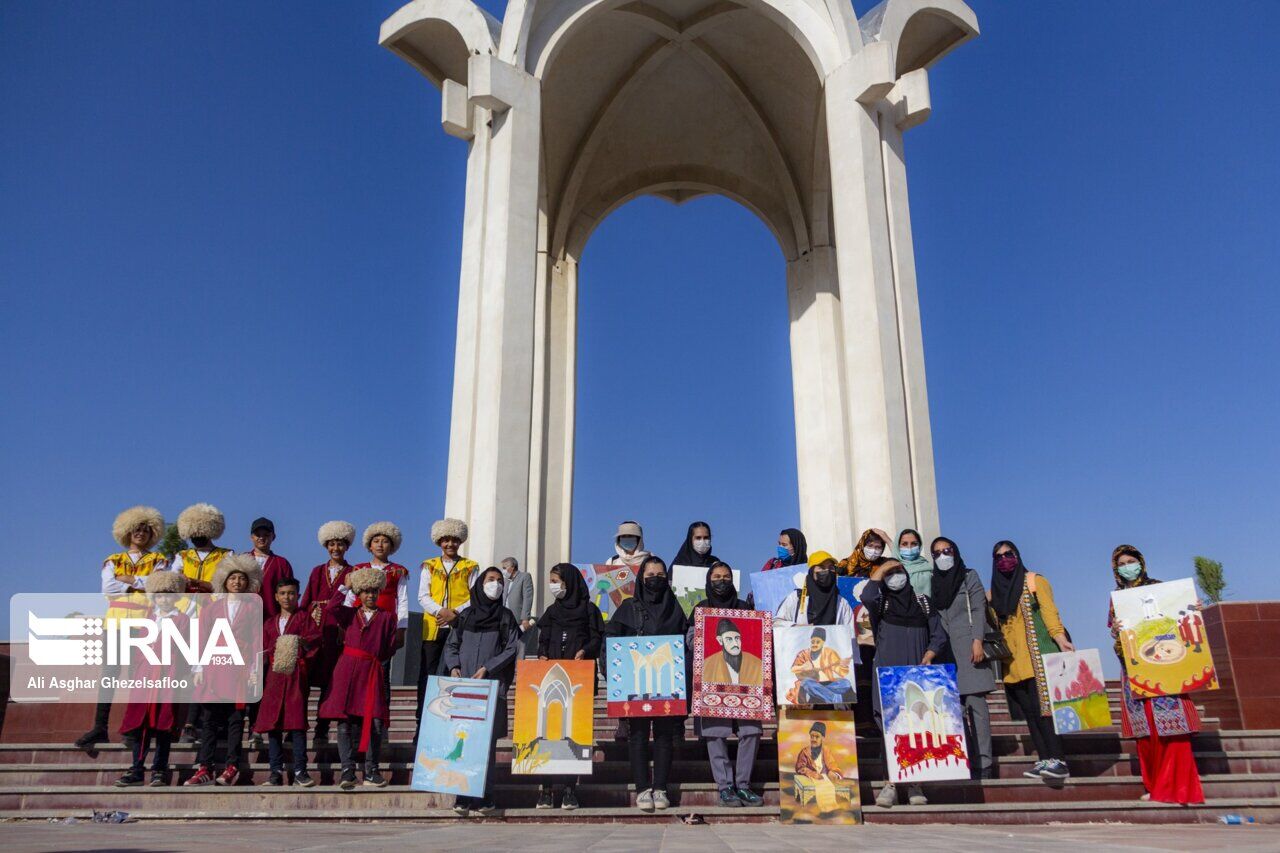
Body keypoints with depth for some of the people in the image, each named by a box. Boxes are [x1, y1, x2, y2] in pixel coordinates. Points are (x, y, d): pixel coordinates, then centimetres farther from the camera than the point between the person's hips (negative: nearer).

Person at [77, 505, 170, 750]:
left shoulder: (158, 560, 13)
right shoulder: (113, 561, 18)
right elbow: (108, 588, 0)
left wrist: (126, 579, -4)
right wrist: (140, 583, -5)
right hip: (117, 620, 2)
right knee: (109, 672, -4)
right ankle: (100, 727, -3)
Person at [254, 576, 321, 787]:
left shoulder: (304, 617, 9)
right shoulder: (269, 623, 20)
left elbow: (316, 636, -6)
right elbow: (264, 650, 17)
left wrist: (302, 640, -26)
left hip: (296, 675, -4)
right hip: (273, 675, 4)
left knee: (297, 721, -9)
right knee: (272, 723, 0)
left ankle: (300, 771, -7)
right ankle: (276, 771, 7)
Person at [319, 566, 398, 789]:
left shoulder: (387, 618, 10)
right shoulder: (350, 614, 11)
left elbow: (390, 649, 8)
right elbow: (330, 610, -9)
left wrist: (373, 658, 1)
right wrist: (344, 587, -4)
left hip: (372, 672, 0)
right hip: (347, 670, 0)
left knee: (375, 723, -4)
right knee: (344, 723, -3)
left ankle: (371, 771, 7)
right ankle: (347, 771, 4)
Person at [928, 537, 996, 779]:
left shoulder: (969, 576, 7)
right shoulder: (934, 582, 16)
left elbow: (979, 610, -1)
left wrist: (977, 641, -13)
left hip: (968, 647, -4)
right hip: (945, 651, 4)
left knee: (974, 702, -9)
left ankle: (983, 762, -8)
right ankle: (966, 760, 5)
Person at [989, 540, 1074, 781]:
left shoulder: (1034, 581, 4)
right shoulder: (994, 592, 17)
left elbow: (1049, 610, -8)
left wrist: (1060, 638, -22)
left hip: (1037, 655, -5)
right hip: (1014, 662, 5)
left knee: (1041, 706, -14)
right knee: (1029, 711, 3)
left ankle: (1058, 760, -13)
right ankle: (1045, 760, 7)